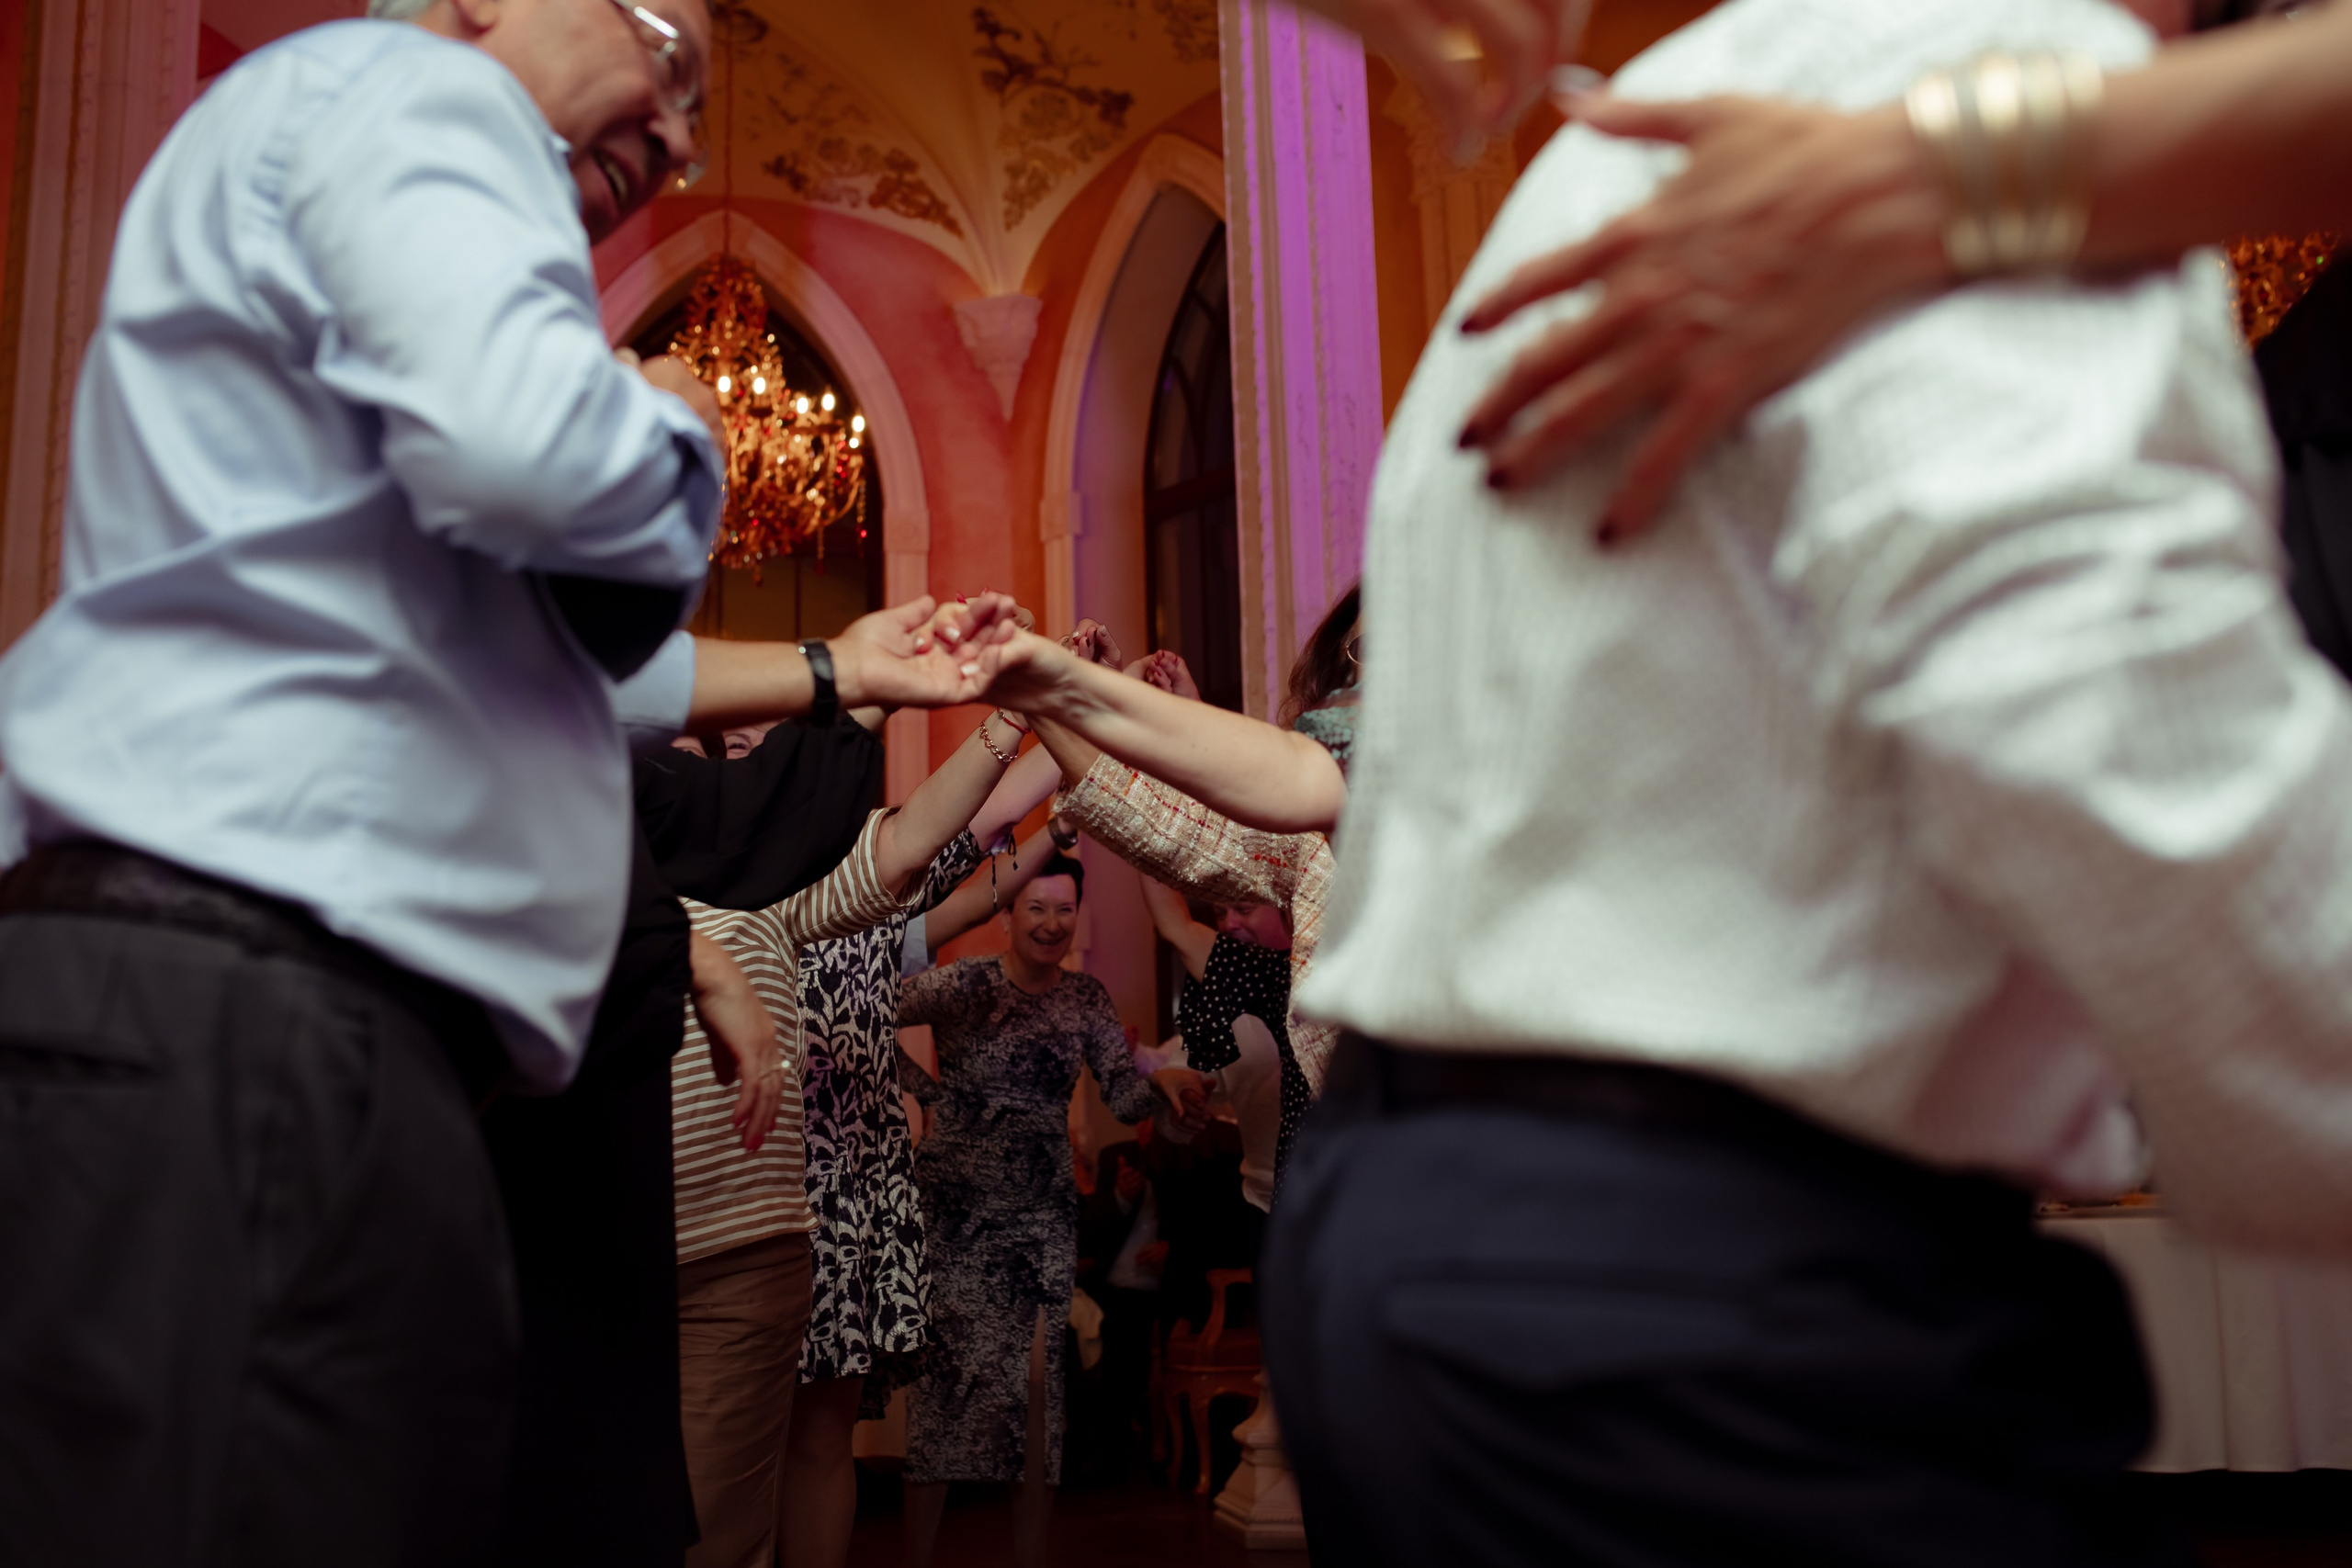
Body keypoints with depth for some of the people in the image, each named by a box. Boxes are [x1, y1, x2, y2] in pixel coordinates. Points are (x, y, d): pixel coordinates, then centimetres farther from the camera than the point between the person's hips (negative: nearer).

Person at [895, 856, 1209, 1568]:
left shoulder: (1087, 998, 5)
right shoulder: (963, 986, -8)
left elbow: (1122, 1095, -1)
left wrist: (1161, 1080, -21)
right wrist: (925, 1089, -11)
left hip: (1044, 1213, 3)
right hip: (957, 1208, -3)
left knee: (1041, 1377, -2)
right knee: (949, 1376, 1)